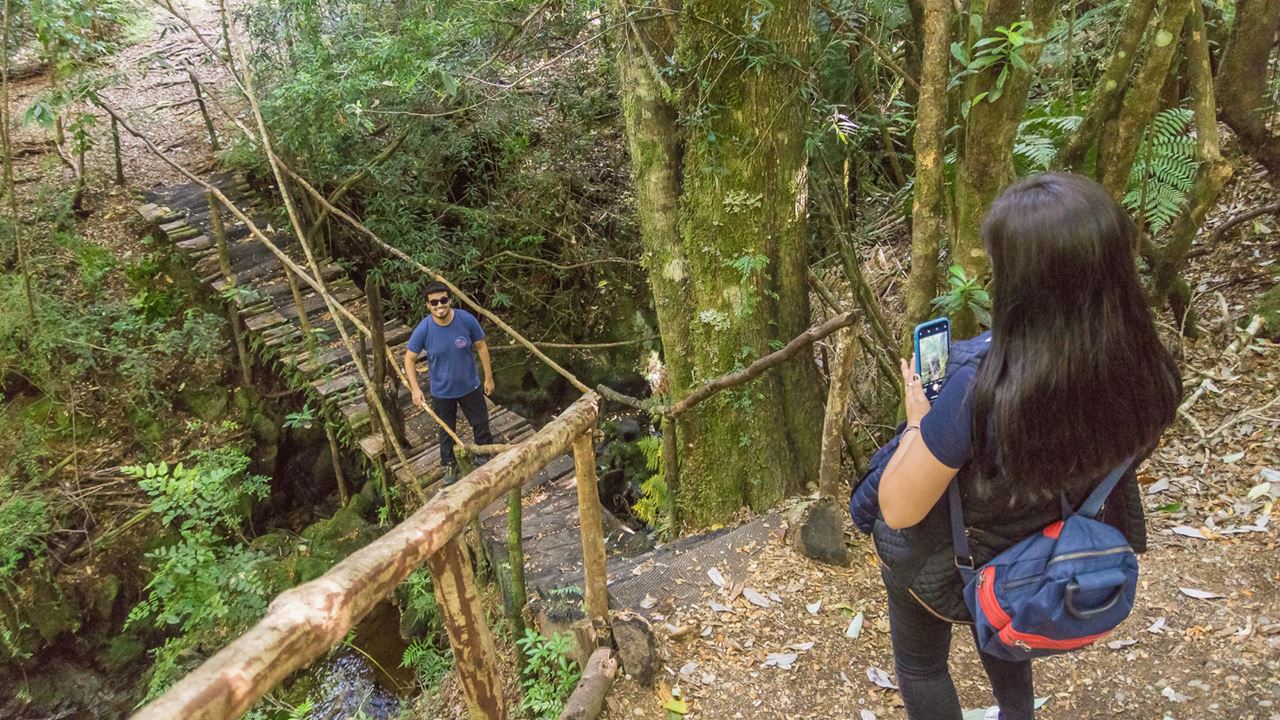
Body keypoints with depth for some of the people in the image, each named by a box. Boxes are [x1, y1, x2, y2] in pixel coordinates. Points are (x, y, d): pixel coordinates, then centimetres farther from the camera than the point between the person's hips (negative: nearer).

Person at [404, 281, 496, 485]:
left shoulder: (467, 320, -22)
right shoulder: (423, 329, -23)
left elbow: (481, 347, -8)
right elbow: (409, 359, -10)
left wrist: (489, 378, -3)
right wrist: (415, 389, -17)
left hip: (470, 386, 1)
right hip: (441, 392, -1)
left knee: (481, 423, 19)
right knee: (447, 431, 19)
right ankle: (449, 465, 44)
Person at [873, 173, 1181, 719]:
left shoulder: (978, 397, -44)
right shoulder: (1146, 375, -26)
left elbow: (899, 508, -28)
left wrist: (918, 422, -13)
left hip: (945, 565, -4)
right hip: (1041, 557, 5)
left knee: (920, 664, 29)